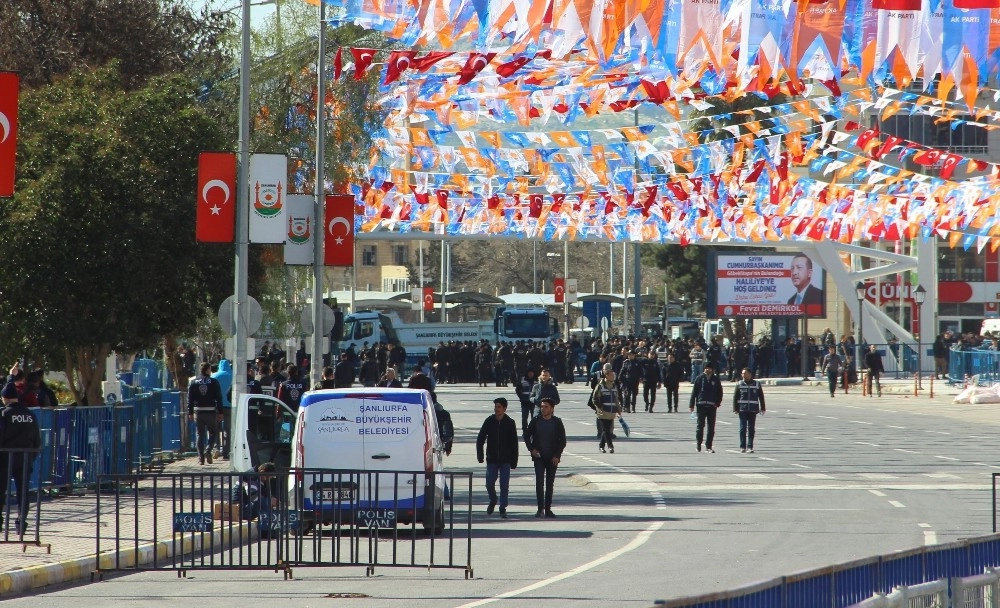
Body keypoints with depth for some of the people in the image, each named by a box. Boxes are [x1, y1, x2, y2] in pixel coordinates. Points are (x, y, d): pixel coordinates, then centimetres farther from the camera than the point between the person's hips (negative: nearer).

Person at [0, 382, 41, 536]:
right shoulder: (30, 415, 7)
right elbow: (37, 440, 11)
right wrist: (32, 458, 18)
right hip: (25, 460, 4)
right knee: (22, 492, 7)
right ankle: (21, 522, 3)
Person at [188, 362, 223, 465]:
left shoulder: (193, 382, 4)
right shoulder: (214, 382, -2)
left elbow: (190, 399, 3)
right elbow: (219, 398, -2)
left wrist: (190, 412, 8)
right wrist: (220, 412, 2)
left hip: (198, 412, 2)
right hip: (211, 412, -2)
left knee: (200, 435, 7)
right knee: (213, 433, 11)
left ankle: (201, 458, 2)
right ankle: (208, 451, -13)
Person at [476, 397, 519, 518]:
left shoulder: (510, 423, -1)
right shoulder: (489, 421, 0)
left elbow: (514, 443, 2)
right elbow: (480, 439, 3)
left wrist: (514, 461, -1)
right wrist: (480, 455, -7)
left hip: (505, 460, -1)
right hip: (492, 459, 1)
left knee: (504, 485, -3)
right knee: (489, 483, 0)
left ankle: (503, 508, 5)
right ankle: (493, 501, 27)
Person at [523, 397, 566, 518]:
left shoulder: (557, 422, 0)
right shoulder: (535, 421, 1)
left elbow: (563, 440, 3)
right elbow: (526, 435, 10)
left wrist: (557, 455, -6)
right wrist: (531, 449, -4)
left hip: (552, 458, 1)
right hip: (539, 457, -1)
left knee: (550, 483, 6)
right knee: (539, 482, -11)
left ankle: (548, 509, 13)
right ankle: (540, 509, -12)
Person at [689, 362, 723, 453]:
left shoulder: (716, 380, 8)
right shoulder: (699, 379, 5)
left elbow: (720, 392, 11)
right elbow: (694, 392, 5)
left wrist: (718, 403, -4)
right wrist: (692, 405, 0)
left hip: (712, 406, 1)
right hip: (701, 405, -1)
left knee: (711, 427, 0)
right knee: (700, 425, -2)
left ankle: (708, 446, 5)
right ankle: (698, 444, 8)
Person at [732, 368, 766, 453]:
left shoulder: (757, 384, 6)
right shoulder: (740, 384, 5)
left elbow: (761, 397, 11)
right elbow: (735, 397, 6)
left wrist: (763, 408, 6)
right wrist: (735, 409, -2)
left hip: (753, 410, 1)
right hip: (742, 410, -1)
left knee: (751, 429, 1)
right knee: (743, 428, -4)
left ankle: (750, 447, 4)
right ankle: (742, 447, 2)